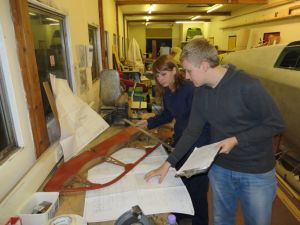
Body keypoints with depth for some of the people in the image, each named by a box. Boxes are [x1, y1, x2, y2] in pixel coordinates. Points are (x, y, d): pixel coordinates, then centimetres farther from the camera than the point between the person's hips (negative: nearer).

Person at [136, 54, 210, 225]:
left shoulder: (190, 88, -25)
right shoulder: (167, 91, 1)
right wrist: (149, 122, 8)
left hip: (198, 142, -8)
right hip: (180, 138, 8)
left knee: (197, 186, 8)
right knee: (180, 178, 24)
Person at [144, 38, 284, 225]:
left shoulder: (247, 85, -22)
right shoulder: (201, 92, -3)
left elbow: (275, 124, -14)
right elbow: (192, 132, 0)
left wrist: (236, 140, -22)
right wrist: (168, 164, -2)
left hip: (257, 172, -4)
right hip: (219, 168, 5)